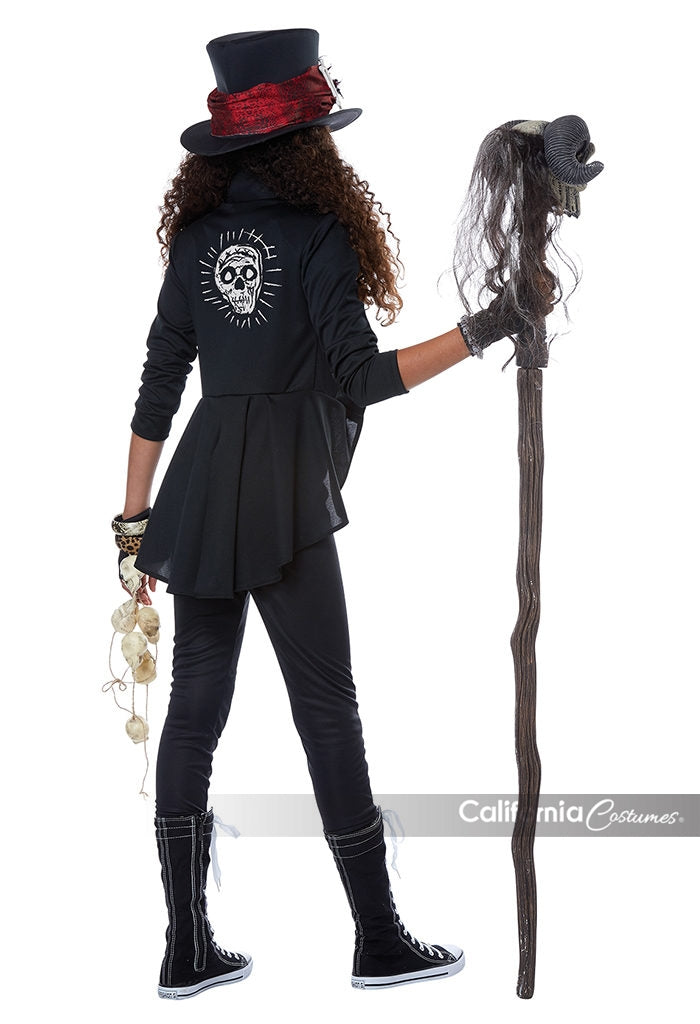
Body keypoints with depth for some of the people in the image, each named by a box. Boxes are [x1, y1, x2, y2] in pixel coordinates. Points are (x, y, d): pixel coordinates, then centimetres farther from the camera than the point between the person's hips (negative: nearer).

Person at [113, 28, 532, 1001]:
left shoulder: (198, 236, 9)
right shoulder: (319, 235, -8)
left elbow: (158, 385, 9)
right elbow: (360, 379, -13)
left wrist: (138, 519, 13)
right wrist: (478, 333, -11)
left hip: (198, 492, 6)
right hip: (282, 501, -6)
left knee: (194, 708, 7)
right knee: (327, 707, 2)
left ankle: (187, 951, 14)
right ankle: (379, 941, 13)